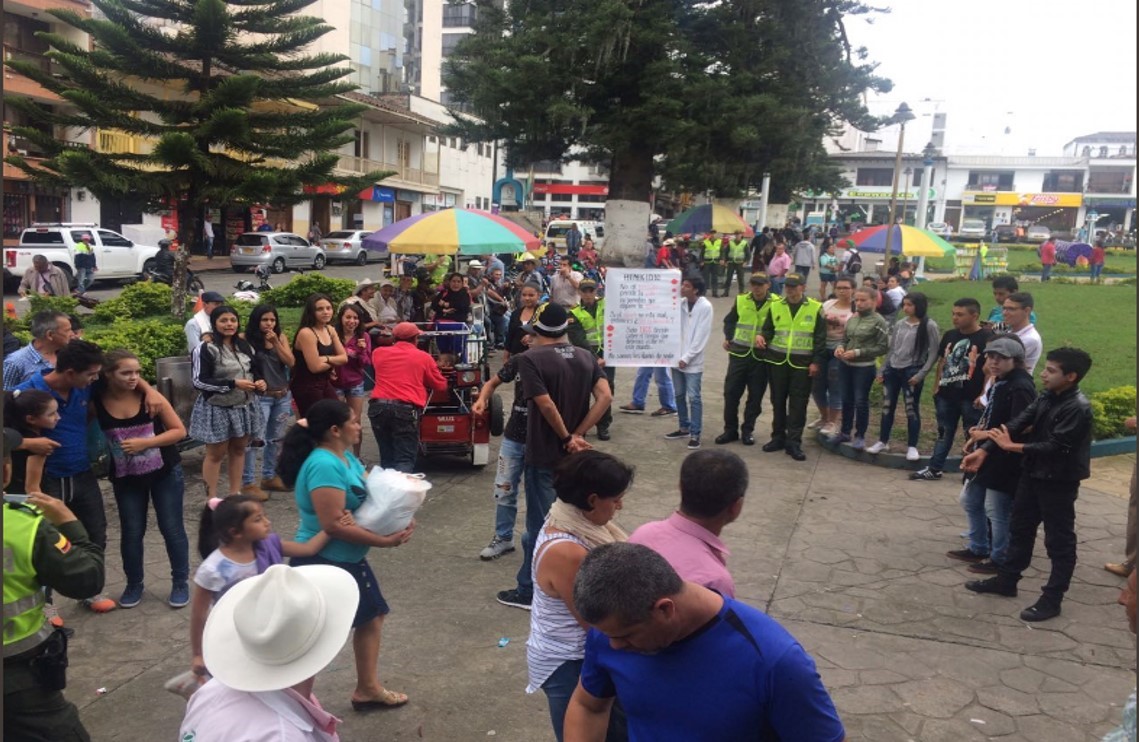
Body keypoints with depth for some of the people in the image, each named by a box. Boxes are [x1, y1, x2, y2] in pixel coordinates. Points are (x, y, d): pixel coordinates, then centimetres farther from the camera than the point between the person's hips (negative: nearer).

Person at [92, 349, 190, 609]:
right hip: (126, 478, 1)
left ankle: (181, 582, 18)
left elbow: (179, 431, -11)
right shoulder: (96, 402, -12)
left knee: (172, 528, 4)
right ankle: (134, 584, 26)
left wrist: (145, 443, -21)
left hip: (165, 473, -1)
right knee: (131, 532, 7)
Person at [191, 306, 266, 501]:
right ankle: (212, 498, 13)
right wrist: (233, 384, -24)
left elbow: (254, 370, 19)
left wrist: (260, 382, -5)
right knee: (215, 453, 3)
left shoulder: (244, 346, 8)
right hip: (217, 409, -6)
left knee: (238, 449, 14)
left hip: (244, 406, 6)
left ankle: (235, 492, 26)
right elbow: (199, 382, -19)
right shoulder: (205, 349, -15)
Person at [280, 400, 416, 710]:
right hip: (322, 563, -10)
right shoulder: (324, 466, -27)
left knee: (372, 617, 20)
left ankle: (368, 689, 35)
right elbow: (333, 525, -31)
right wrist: (385, 541, -25)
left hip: (347, 560, 10)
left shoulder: (346, 457, 4)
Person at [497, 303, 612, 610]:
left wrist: (567, 438, -10)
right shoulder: (586, 357, 4)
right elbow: (605, 397, -6)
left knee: (540, 524, 3)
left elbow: (546, 405, -22)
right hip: (574, 455, 6)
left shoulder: (530, 358, -13)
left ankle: (530, 591, 13)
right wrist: (577, 435, -8)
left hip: (544, 455, -6)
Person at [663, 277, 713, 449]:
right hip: (676, 357, 6)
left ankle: (695, 434, 3)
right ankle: (684, 428, 28)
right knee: (679, 395, 14)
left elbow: (701, 336, -12)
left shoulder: (705, 307, -10)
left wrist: (687, 357, -14)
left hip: (693, 361, -6)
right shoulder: (679, 303, 4)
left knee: (693, 397, -4)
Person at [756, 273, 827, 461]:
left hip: (802, 364, -3)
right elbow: (768, 330, 13)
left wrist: (816, 361, -6)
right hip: (777, 361, 3)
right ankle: (778, 437, 22)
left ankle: (794, 442, 4)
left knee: (798, 404, -1)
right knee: (778, 401, 10)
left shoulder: (815, 309, -1)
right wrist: (762, 337, -9)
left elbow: (820, 338, -1)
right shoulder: (775, 306, 7)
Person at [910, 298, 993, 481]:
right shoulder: (949, 335, 9)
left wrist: (983, 395, -15)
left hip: (971, 397, -6)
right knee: (944, 433, 14)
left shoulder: (986, 338, -10)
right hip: (946, 395, 6)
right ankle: (934, 469, 21)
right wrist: (936, 387, 13)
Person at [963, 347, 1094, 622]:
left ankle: (1052, 599, 14)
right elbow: (1017, 424, -3)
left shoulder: (1078, 409, -22)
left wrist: (1012, 447, -18)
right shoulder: (1045, 398, 2)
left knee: (1059, 540, 4)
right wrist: (984, 451, -12)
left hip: (1059, 482, -8)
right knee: (1019, 528, 18)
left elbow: (1055, 447, -24)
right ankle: (1006, 580, 32)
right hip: (1032, 473, 8)